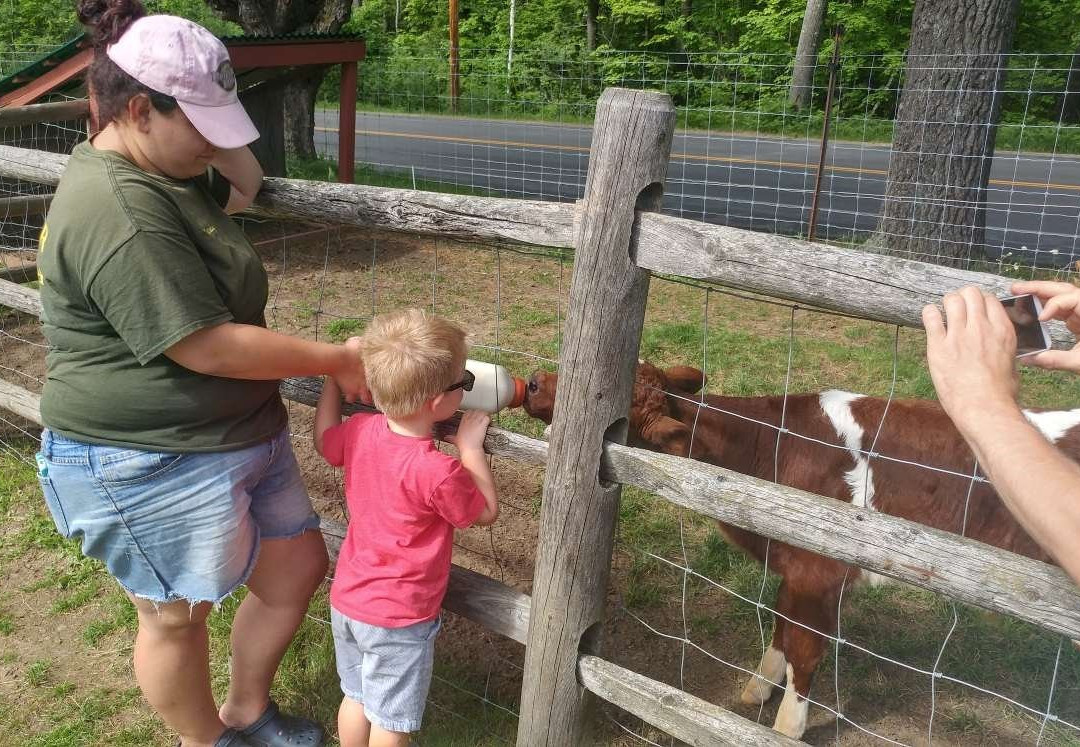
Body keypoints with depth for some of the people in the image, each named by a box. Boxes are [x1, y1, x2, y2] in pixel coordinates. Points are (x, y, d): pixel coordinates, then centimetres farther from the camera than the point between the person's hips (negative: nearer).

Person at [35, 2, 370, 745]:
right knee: (177, 617, 14)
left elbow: (244, 186, 23)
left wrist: (203, 120, 5)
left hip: (240, 433, 10)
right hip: (153, 465, -10)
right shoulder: (116, 214, -27)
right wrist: (336, 360, -16)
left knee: (297, 571, 18)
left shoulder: (154, 165, 6)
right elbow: (208, 349, -27)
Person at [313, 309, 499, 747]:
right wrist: (471, 448, -9)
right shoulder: (437, 472, -31)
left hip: (346, 601, 7)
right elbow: (486, 512, -12)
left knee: (356, 697, 27)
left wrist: (334, 375, 19)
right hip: (398, 618, -6)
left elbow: (323, 439, 13)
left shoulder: (360, 431, -12)